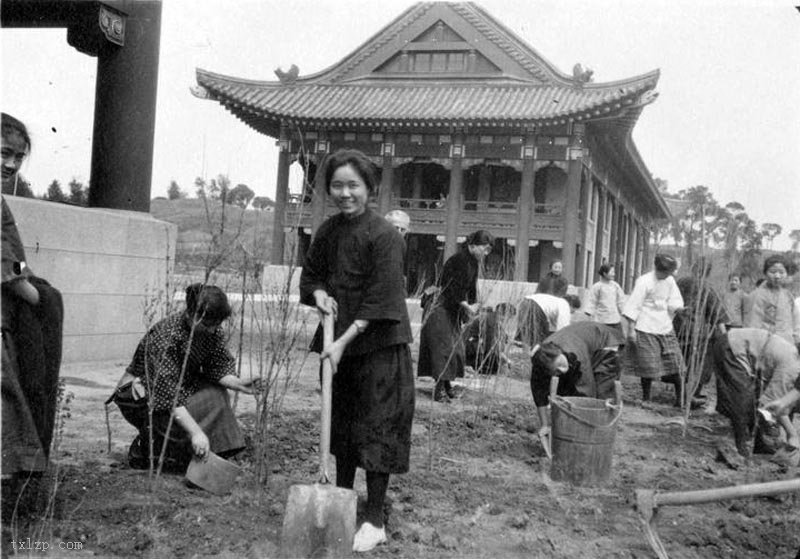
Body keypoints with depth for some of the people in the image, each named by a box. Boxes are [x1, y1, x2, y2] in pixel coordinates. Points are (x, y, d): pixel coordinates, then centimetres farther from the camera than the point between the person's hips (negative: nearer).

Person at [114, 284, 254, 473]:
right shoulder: (166, 336, -33)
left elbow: (219, 367, -10)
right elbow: (169, 397, -38)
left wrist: (237, 383, -32)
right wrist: (196, 432, -45)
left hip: (181, 385, 7)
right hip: (141, 395, -7)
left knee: (215, 393, -16)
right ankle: (143, 450, -5)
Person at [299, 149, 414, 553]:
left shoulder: (384, 236, -16)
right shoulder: (327, 232, 4)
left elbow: (379, 302, -19)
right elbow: (311, 274, 17)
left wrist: (343, 341, -21)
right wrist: (318, 294, -6)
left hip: (378, 346, -6)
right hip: (340, 342, 7)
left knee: (375, 428, -1)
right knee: (341, 423, 16)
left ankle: (375, 521, 9)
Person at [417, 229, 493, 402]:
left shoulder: (473, 262, 7)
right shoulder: (458, 260, -21)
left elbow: (471, 287, 10)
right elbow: (453, 288, -26)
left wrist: (473, 305, -4)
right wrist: (467, 306, -27)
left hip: (454, 310, 9)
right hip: (440, 308, -9)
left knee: (456, 347, 9)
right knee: (443, 346, -11)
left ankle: (446, 384, 18)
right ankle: (440, 388, -8)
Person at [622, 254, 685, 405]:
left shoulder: (670, 281, 8)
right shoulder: (644, 281, -12)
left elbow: (674, 302, 15)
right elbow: (633, 307, -12)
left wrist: (678, 308, -5)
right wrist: (631, 329, -15)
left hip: (666, 328, 6)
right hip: (647, 330, -6)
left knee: (675, 362, 4)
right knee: (649, 365, -4)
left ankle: (680, 398, 16)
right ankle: (646, 399, 11)